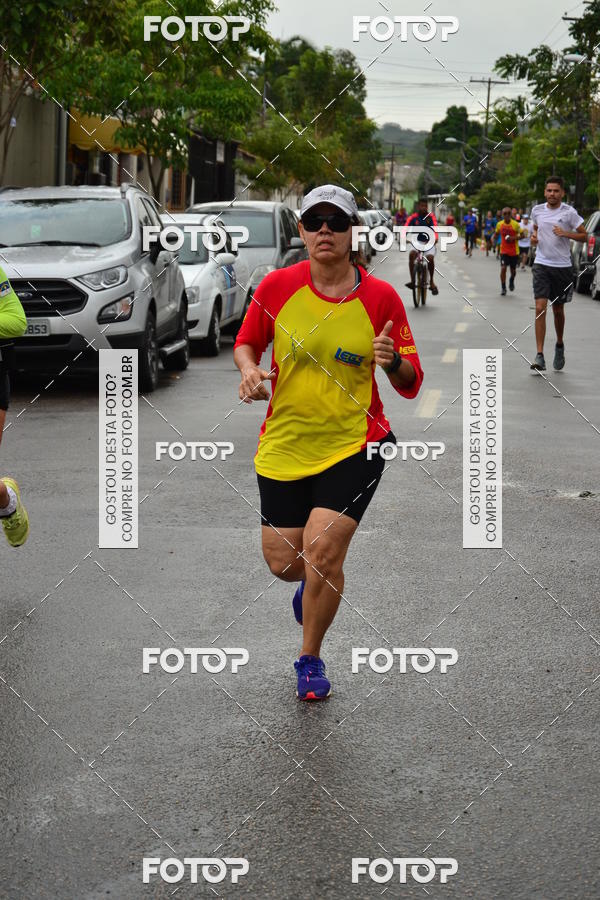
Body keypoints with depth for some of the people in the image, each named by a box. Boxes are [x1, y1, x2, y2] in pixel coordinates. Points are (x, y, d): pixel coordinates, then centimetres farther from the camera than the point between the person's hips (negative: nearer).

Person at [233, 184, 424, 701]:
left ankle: (311, 658, 11)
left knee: (322, 552, -15)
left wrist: (393, 362, -25)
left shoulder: (380, 298, -7)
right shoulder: (278, 286, -5)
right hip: (284, 444, 2)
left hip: (354, 445, -2)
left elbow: (411, 384, -2)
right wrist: (249, 371, -11)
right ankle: (316, 579, 44)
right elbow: (246, 343, 11)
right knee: (284, 563, 3)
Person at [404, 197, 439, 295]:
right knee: (412, 254, -28)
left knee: (430, 258, -26)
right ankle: (412, 281, -27)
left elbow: (435, 228, -19)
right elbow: (406, 228, -17)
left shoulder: (431, 216, -5)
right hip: (417, 242, 1)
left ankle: (431, 281, -3)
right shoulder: (413, 217, -4)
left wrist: (435, 238, -39)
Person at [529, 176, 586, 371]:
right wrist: (534, 236, 0)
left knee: (558, 310, 12)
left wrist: (566, 233, -17)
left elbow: (584, 236, -2)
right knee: (540, 308, -11)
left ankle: (560, 346, 38)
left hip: (562, 266, -1)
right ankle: (539, 356, -14)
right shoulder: (537, 210, 4)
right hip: (541, 265, 1)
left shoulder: (569, 212, -6)